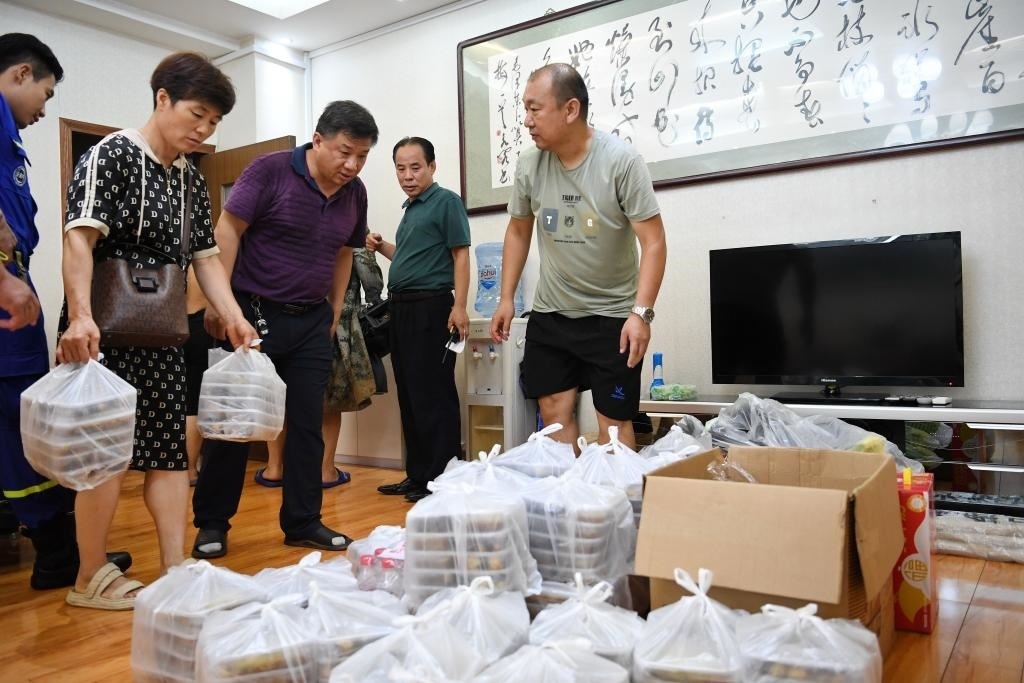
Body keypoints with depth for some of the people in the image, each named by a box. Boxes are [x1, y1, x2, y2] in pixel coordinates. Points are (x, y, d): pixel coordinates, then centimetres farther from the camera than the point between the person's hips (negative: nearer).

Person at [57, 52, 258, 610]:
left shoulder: (191, 181, 14)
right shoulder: (112, 154, -7)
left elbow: (206, 256, 13)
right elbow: (80, 237, -17)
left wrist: (233, 316, -1)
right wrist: (80, 316, -29)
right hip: (105, 330, -7)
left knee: (170, 447, 6)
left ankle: (175, 569, 14)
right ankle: (91, 579, 12)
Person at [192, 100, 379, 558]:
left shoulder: (355, 193, 5)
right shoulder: (271, 171, -11)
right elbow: (228, 229, -11)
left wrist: (335, 311, 13)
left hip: (311, 322, 5)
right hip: (254, 313, -5)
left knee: (308, 424, 7)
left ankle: (303, 522, 19)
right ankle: (211, 523, 18)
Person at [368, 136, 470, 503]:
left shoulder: (446, 201, -5)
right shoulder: (410, 209, 19)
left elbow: (460, 255, -12)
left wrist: (459, 306, -20)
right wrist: (381, 247, 11)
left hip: (431, 308, -9)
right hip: (402, 309, 9)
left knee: (433, 396, -6)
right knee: (409, 395, 11)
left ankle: (441, 477, 1)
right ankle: (416, 474, 20)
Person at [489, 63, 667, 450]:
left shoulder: (620, 161, -16)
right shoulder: (529, 165, -2)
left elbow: (653, 241, -16)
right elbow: (518, 232, 12)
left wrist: (641, 312, -25)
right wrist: (506, 299, 8)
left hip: (612, 314, -4)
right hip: (550, 314, 4)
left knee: (613, 421, -1)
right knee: (554, 411, 7)